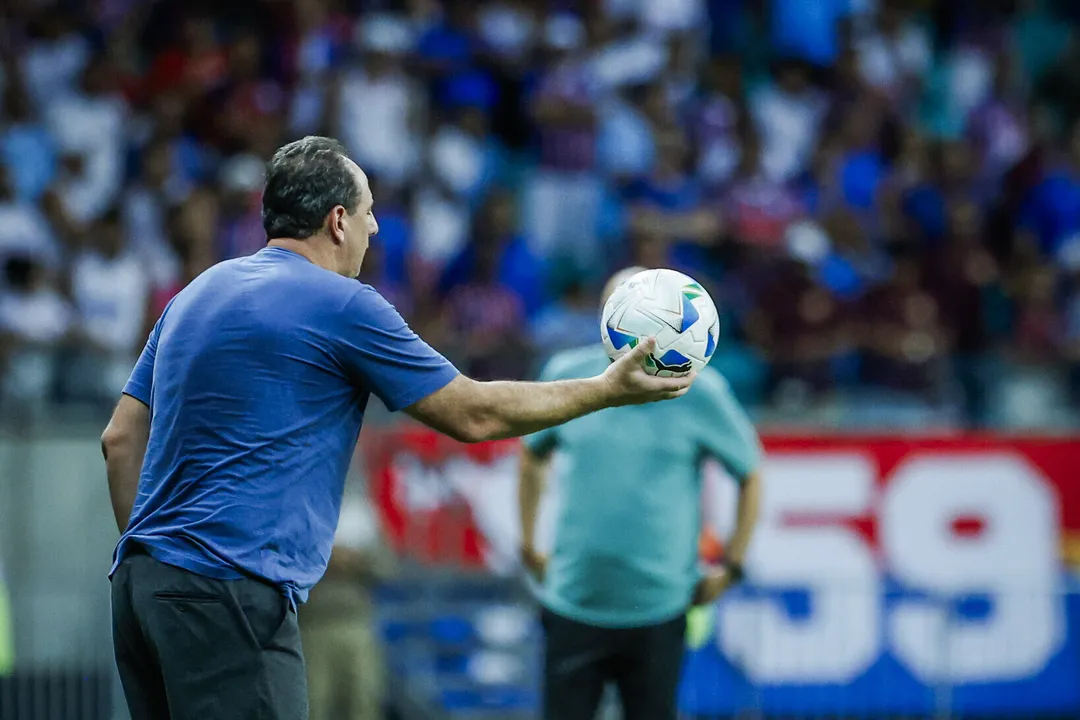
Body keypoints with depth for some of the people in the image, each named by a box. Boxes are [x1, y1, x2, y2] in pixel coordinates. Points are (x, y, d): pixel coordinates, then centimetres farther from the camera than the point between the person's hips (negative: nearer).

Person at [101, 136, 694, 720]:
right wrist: (607, 389, 11)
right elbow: (473, 415, 1)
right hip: (231, 596, -9)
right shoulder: (342, 304, -6)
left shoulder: (196, 293, 18)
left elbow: (121, 440, 18)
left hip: (141, 585, 9)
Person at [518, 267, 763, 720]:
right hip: (573, 607, 1)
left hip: (658, 612, -1)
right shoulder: (567, 376, 1)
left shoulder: (699, 392, -6)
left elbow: (749, 474, 5)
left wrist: (731, 567, 1)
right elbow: (533, 454, 19)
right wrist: (528, 542, 15)